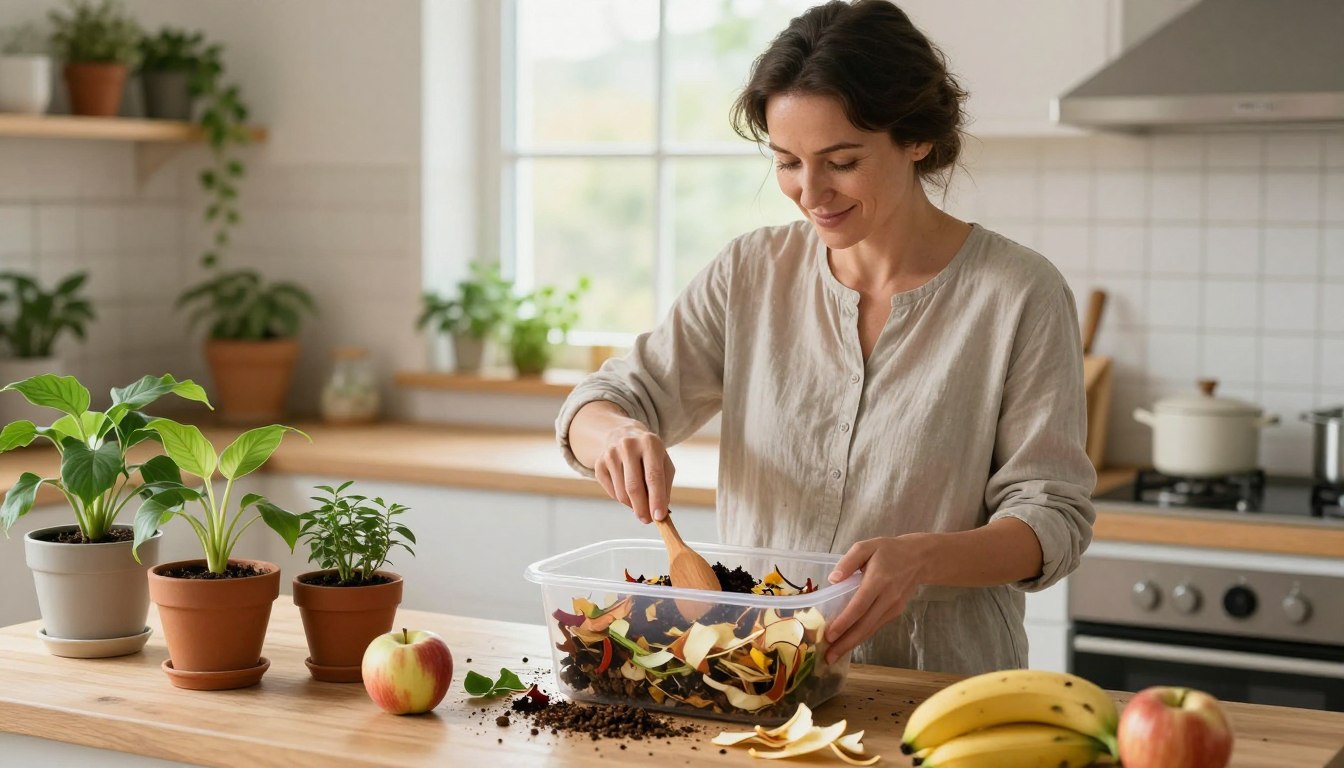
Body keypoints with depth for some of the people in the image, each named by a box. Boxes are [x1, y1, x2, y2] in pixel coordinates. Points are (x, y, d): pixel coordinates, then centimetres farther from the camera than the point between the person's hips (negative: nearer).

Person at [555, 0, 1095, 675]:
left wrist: (923, 557, -24)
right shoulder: (751, 273, 7)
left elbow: (1053, 517, -5)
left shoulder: (1019, 295, -4)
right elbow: (602, 404, 10)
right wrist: (616, 434, -15)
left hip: (941, 689, -3)